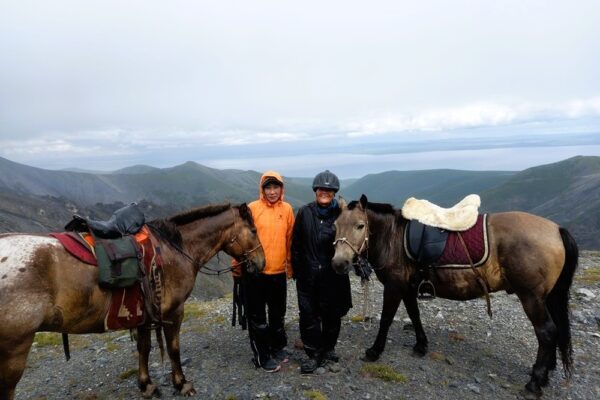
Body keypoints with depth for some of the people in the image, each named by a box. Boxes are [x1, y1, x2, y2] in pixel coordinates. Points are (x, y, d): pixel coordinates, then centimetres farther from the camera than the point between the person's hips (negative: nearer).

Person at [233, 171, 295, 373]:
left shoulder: (287, 209, 2)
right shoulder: (252, 208, -9)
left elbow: (290, 239, 7)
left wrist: (291, 265, 11)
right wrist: (238, 265, -5)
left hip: (279, 272, 4)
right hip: (255, 271, -3)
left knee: (278, 314, 19)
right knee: (257, 316, 8)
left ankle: (278, 348, 38)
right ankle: (262, 356, 23)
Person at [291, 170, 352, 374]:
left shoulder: (341, 214, -4)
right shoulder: (305, 212, -1)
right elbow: (296, 244, 3)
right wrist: (297, 270, 1)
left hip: (333, 274, 0)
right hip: (308, 275, 1)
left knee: (332, 314, 14)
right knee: (308, 315, 4)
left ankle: (328, 348, 36)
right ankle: (315, 354, 20)